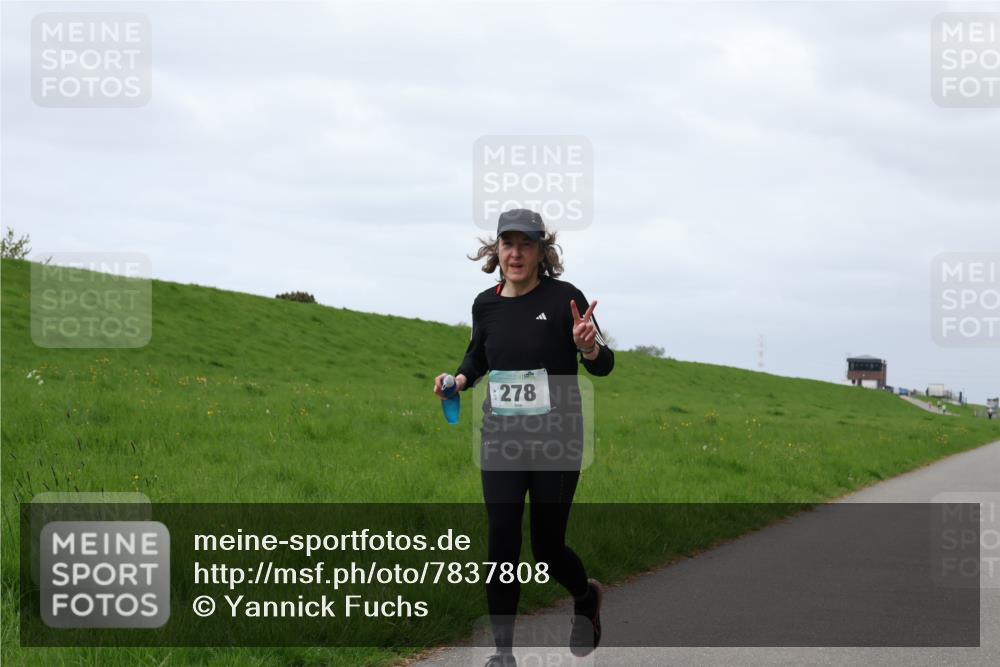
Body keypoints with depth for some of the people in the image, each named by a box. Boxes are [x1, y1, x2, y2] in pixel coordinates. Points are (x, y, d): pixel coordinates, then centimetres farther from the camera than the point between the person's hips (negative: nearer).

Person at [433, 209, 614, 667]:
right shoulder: (486, 304, 2)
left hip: (556, 440, -3)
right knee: (502, 541, -4)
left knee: (547, 546, 5)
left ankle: (586, 597, 40)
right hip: (500, 438, 3)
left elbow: (604, 366, -6)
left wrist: (587, 346, -28)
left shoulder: (564, 298, -10)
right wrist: (460, 379, 1)